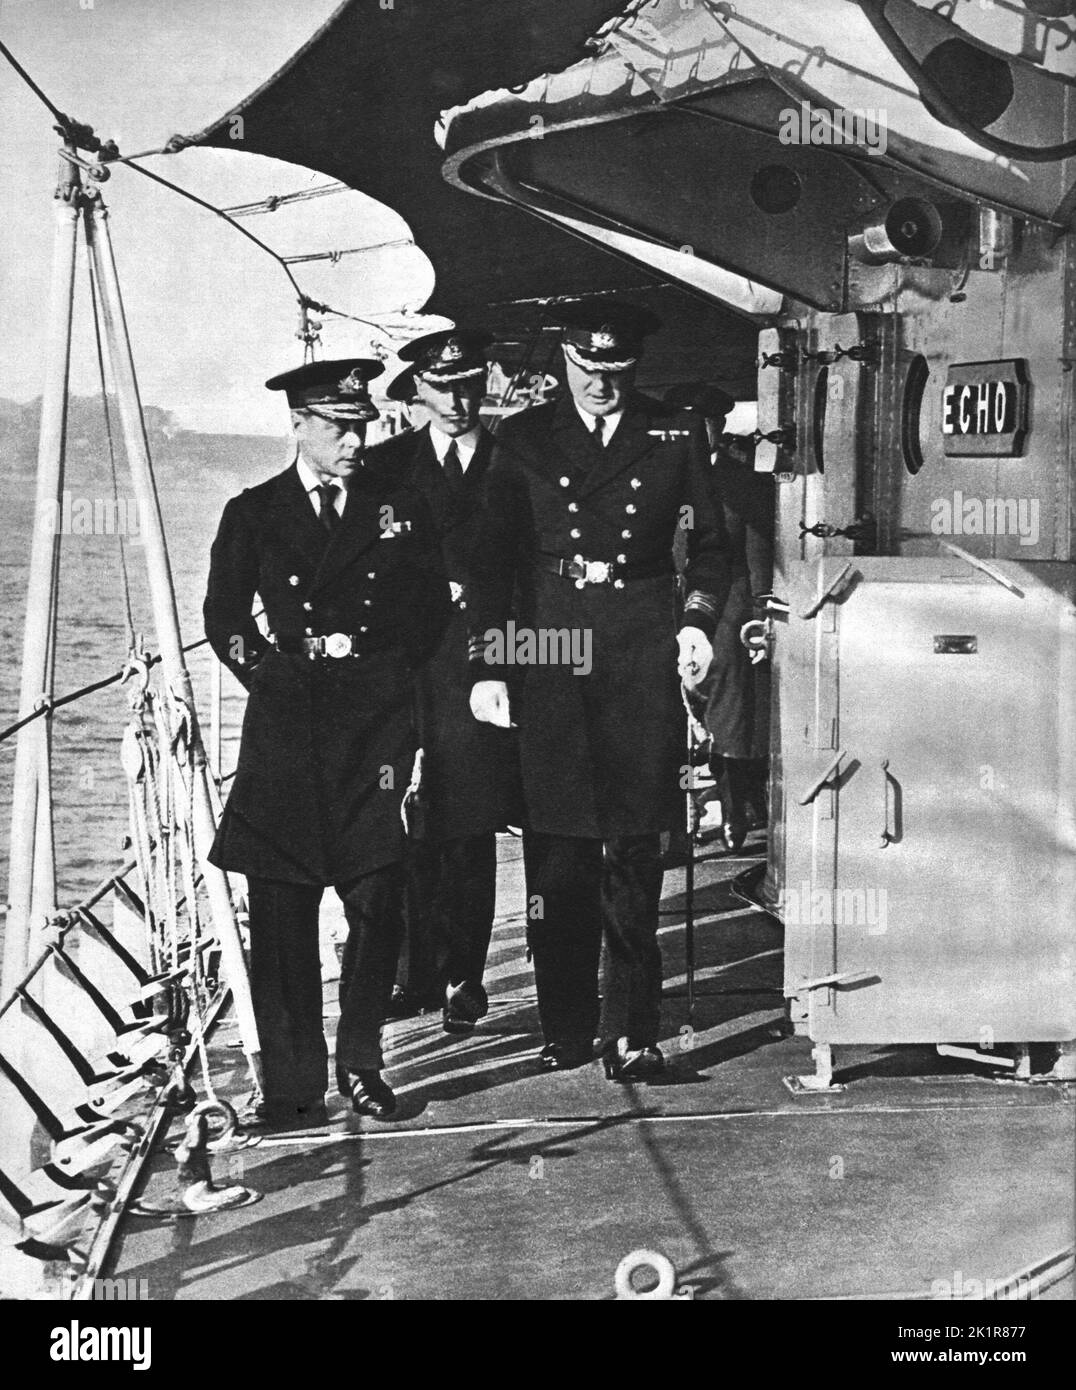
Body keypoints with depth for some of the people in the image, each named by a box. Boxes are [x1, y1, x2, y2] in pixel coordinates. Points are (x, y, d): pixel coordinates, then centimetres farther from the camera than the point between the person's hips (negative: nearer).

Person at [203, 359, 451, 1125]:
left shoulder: (400, 508, 10)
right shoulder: (253, 514, 8)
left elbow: (434, 608, 14)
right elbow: (224, 616, 12)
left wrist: (382, 668, 6)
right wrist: (271, 671, 2)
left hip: (375, 723, 0)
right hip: (285, 725, 0)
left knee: (377, 902, -4)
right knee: (281, 912, -1)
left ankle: (361, 1063, 13)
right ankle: (292, 1084, 6)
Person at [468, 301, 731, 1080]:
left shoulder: (677, 435, 11)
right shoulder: (524, 439, 10)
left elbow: (710, 543, 14)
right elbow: (495, 561, 6)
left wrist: (700, 619, -4)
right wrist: (487, 667, -1)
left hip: (643, 656, 0)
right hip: (550, 655, 0)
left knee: (635, 855, 0)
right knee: (557, 854, 1)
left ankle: (632, 1033, 6)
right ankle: (566, 1029, 11)